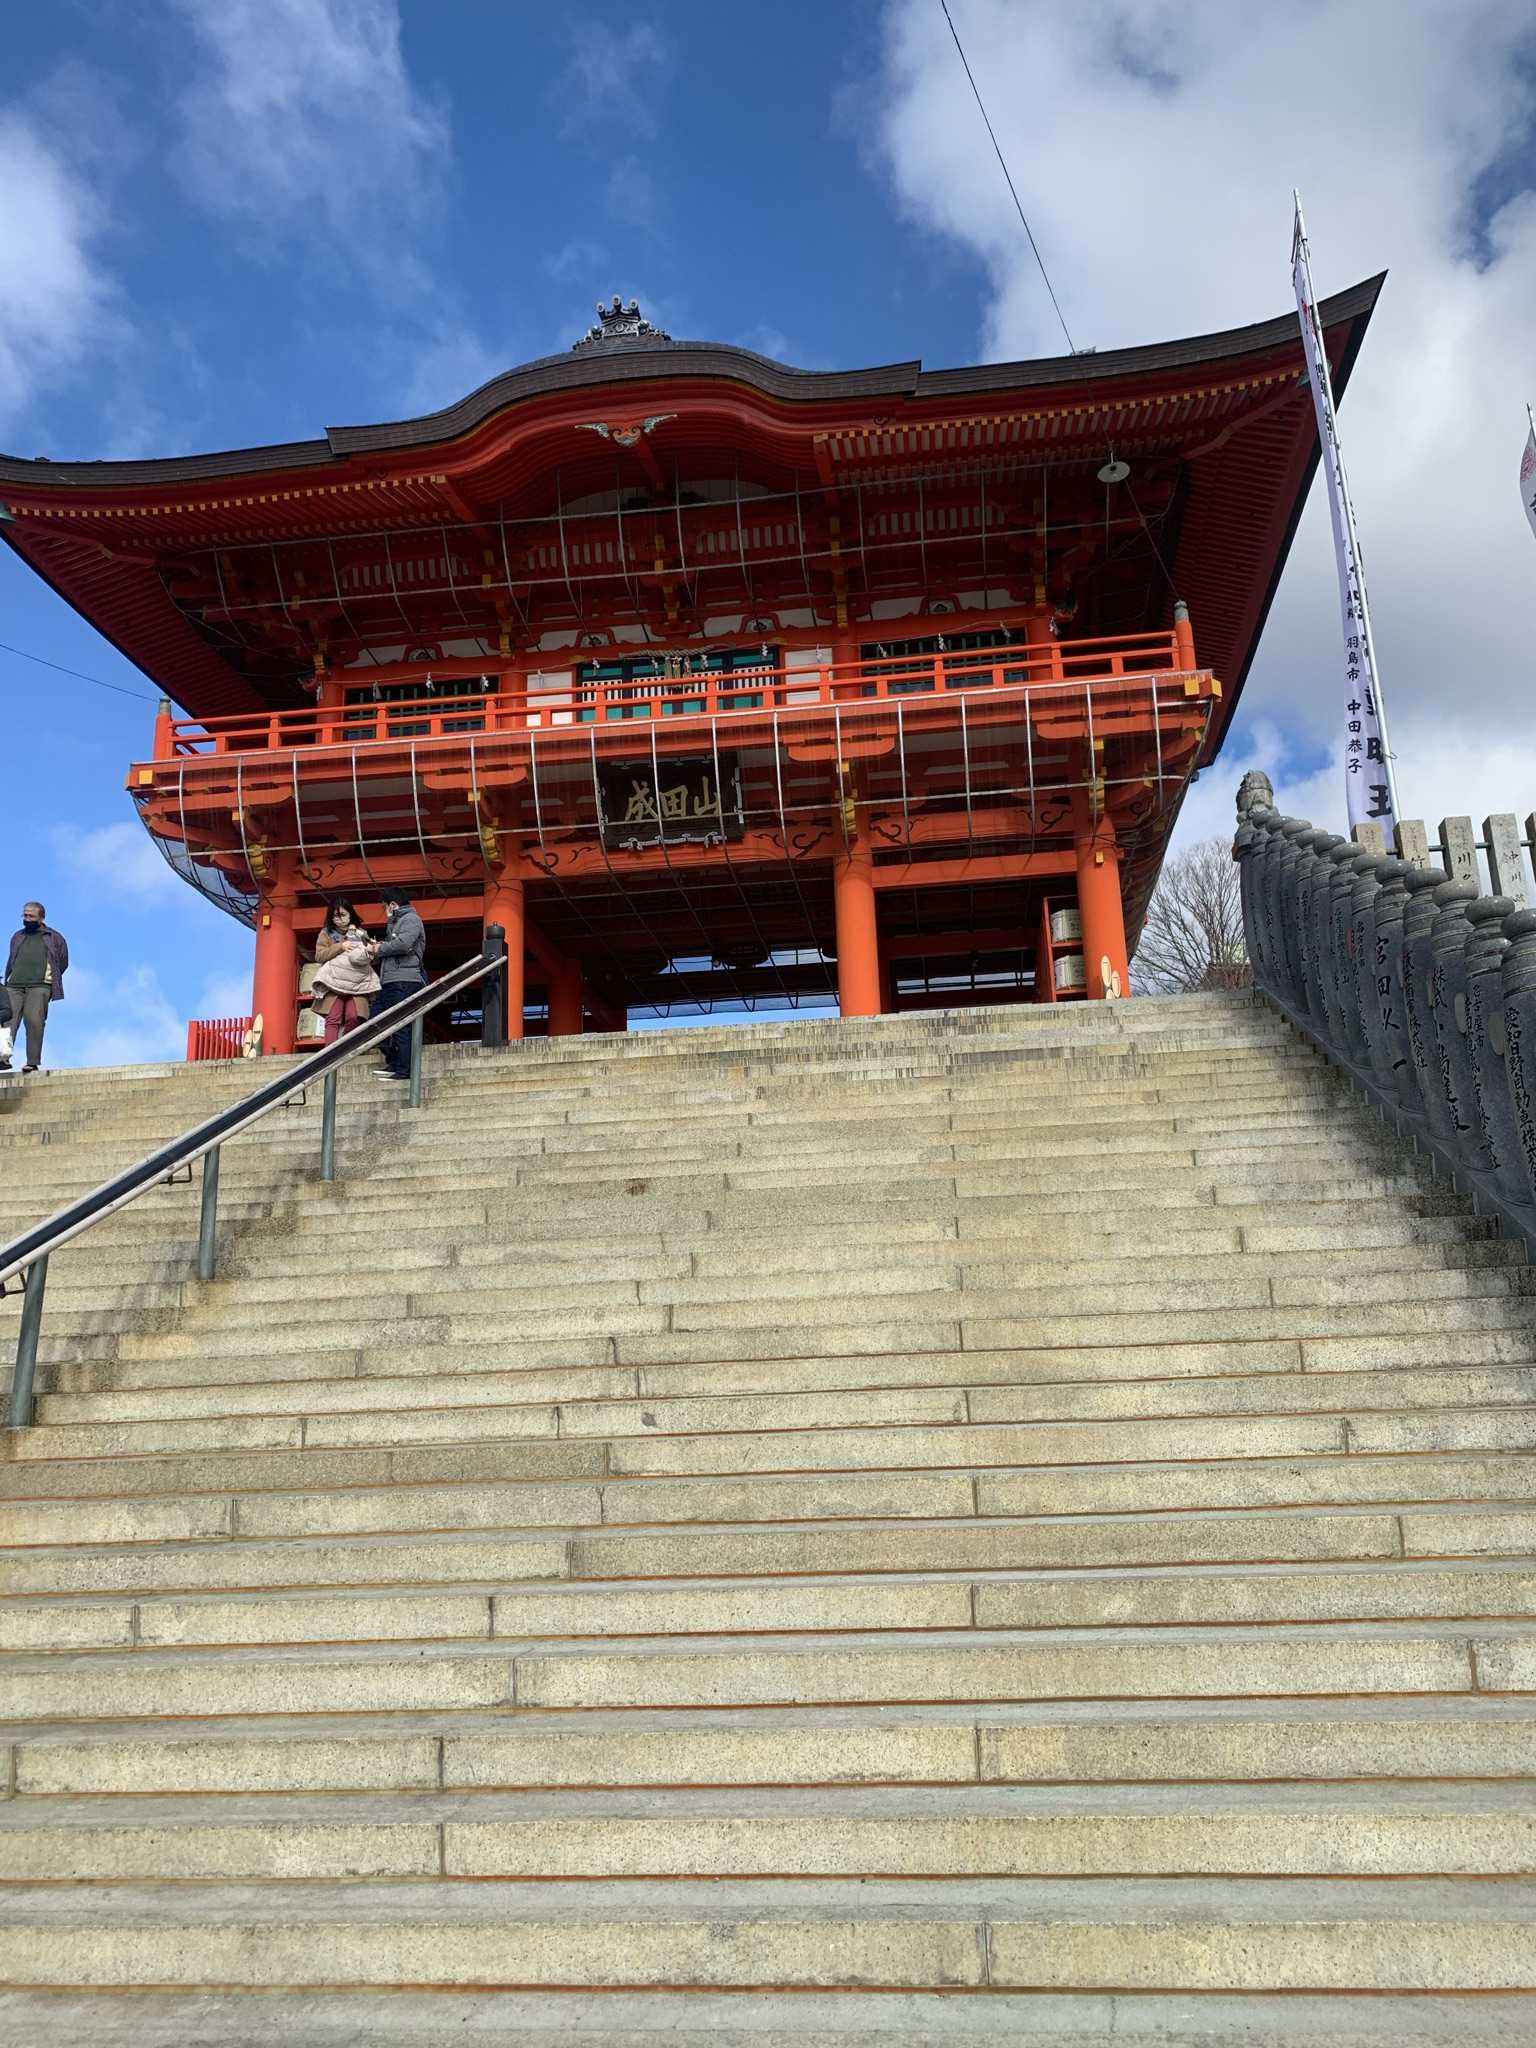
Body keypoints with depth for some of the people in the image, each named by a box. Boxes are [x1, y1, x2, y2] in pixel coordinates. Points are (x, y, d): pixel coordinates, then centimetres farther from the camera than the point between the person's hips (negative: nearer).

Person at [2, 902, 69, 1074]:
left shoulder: (54, 938, 15)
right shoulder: (18, 937, 26)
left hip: (39, 985, -3)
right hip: (14, 985, 3)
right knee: (8, 1018, -15)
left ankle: (33, 1063, -16)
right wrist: (7, 980, 13)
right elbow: (11, 962, 26)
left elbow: (63, 962, 17)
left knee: (34, 1020, -16)